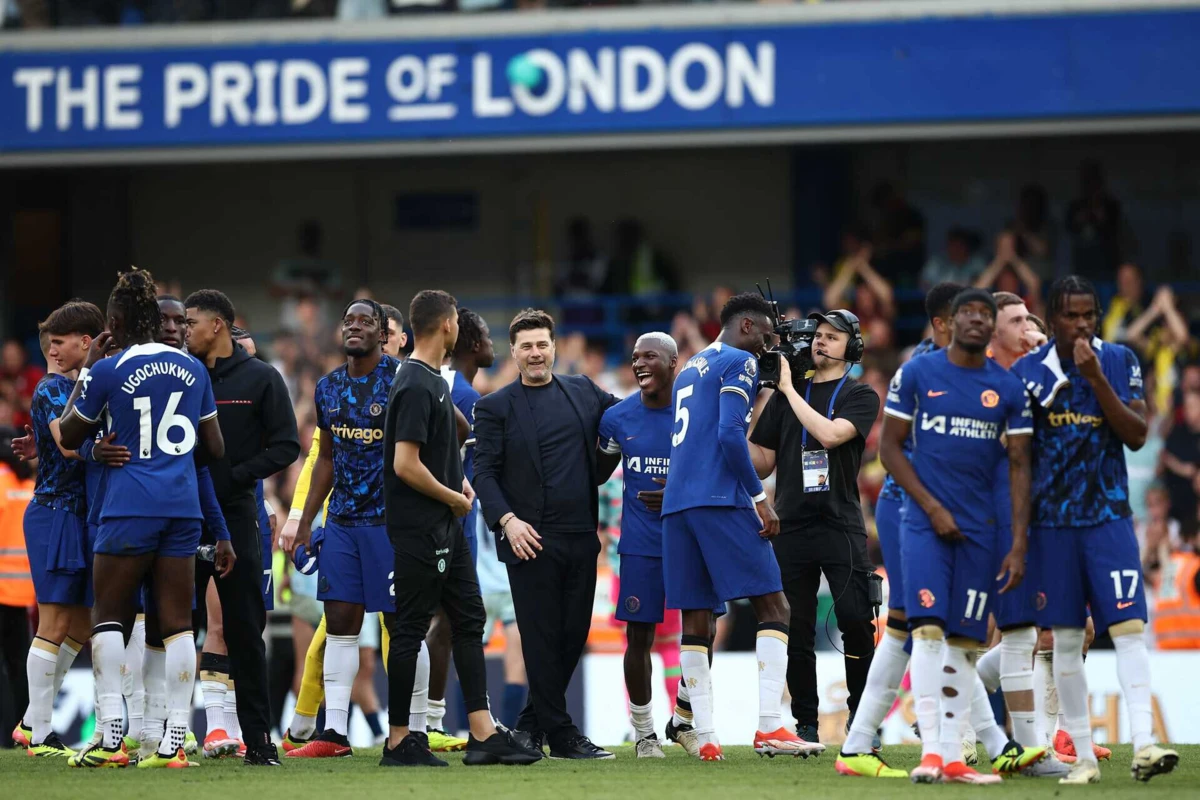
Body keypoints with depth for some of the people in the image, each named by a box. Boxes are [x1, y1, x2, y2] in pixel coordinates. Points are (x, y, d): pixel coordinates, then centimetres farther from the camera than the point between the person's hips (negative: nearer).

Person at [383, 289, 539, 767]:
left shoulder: (435, 381, 14)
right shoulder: (415, 387, -18)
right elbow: (405, 464, -22)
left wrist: (459, 484, 11)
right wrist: (454, 497, -10)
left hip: (446, 528, 10)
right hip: (418, 529, -10)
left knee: (469, 621, 8)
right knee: (410, 630, -3)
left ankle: (483, 734, 8)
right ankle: (399, 742, 3)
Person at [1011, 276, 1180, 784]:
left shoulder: (1119, 361, 1)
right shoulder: (1027, 373, 3)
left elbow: (1136, 436, -8)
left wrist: (1097, 380, -18)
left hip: (1108, 516, -1)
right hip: (1053, 522, 1)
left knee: (1129, 627, -13)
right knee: (1065, 640, 2)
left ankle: (1143, 744, -19)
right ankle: (1083, 756, 7)